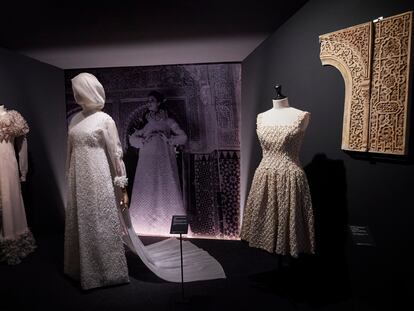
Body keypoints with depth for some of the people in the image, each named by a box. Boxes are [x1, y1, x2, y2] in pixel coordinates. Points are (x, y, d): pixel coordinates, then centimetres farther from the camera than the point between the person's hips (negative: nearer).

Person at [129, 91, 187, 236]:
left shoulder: (168, 121, 6)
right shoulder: (145, 121, 14)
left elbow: (183, 137, 0)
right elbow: (132, 139, 11)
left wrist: (168, 139, -12)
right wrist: (144, 140, -7)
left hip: (164, 160, -2)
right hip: (147, 161, 3)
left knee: (165, 188, -3)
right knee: (147, 190, 0)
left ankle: (168, 222, 6)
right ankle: (146, 222, 10)